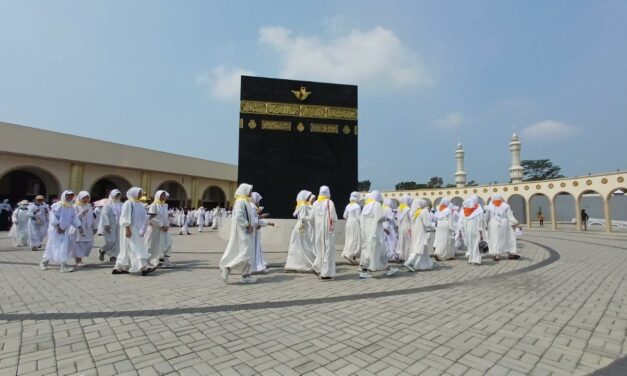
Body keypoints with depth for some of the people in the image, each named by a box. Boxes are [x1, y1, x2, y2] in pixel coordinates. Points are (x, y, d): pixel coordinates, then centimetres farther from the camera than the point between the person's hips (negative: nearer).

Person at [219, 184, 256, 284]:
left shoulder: (245, 202, 15)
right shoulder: (240, 202, -15)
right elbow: (238, 217, -25)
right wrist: (248, 225, -20)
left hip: (245, 232, 10)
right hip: (242, 232, -10)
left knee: (247, 253, 10)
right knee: (245, 253, -10)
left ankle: (245, 276, 14)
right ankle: (227, 268, -2)